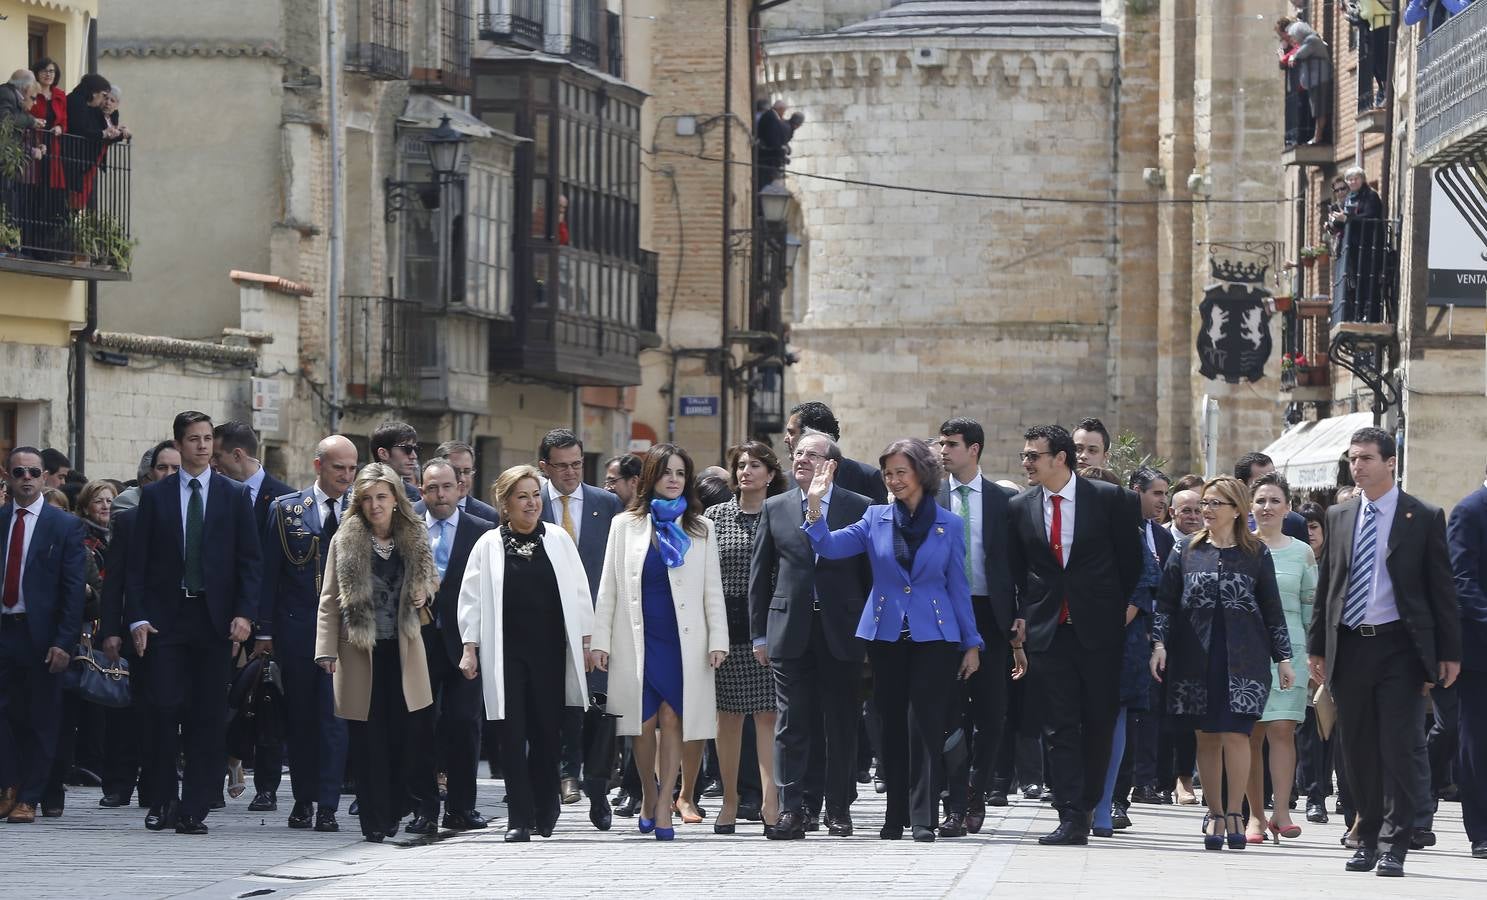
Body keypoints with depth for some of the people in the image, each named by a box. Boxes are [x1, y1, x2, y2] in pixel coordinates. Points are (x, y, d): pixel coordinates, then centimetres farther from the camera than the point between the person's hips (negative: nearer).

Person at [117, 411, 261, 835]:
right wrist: (137, 617, -4)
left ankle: (194, 809, 2)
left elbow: (250, 560, 5)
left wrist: (245, 613, -7)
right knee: (164, 711, -6)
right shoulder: (155, 495, 8)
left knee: (208, 718, -1)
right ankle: (163, 801, 7)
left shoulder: (235, 495, 7)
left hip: (214, 619, 0)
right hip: (165, 618, 0)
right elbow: (138, 561, 6)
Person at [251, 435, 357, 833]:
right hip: (296, 628, 1)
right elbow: (268, 573, 3)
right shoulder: (284, 509, 4)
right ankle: (303, 800, 17)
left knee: (334, 716, -8)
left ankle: (327, 807, -9)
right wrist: (264, 630, -1)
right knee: (299, 716, 7)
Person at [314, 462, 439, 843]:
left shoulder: (415, 539, 7)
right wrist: (326, 650, -6)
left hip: (404, 651, 2)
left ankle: (398, 812, 7)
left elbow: (431, 583, 23)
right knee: (368, 743, -2)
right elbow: (330, 601, 2)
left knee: (412, 734, -5)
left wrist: (424, 594, -2)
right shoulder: (345, 541, 1)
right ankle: (375, 822, 3)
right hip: (361, 654, -2)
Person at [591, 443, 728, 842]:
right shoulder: (626, 525, 8)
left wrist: (718, 640, -2)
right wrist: (600, 640, 1)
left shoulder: (700, 529, 10)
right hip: (637, 638, 0)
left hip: (682, 640, 0)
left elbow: (713, 589, 7)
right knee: (643, 722, -1)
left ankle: (663, 806, -3)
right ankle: (648, 794, 20)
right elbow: (608, 586, 7)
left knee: (672, 719, -6)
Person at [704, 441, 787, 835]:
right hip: (726, 623, 1)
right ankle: (730, 802, 12)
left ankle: (770, 802, -10)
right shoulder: (715, 516, 7)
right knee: (729, 714, 5)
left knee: (768, 714, -6)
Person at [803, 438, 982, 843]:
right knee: (893, 728, 6)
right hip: (886, 636, 2)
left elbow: (958, 586, 6)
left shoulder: (949, 525, 3)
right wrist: (815, 504, -17)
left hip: (933, 637, -2)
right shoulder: (876, 518, 5)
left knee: (925, 725, -8)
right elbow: (830, 546, -3)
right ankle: (896, 818, 13)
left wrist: (971, 643, 5)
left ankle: (923, 819, -7)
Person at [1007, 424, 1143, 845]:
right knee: (1060, 728, -3)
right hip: (1048, 632, 2)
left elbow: (1130, 558, 3)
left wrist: (1121, 608, 4)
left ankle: (1086, 806, 18)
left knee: (1099, 724, 4)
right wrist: (1021, 618, 9)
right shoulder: (1021, 508, 5)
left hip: (1099, 631, -2)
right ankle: (1071, 818, -6)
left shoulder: (1109, 499, -4)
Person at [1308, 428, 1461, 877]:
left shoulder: (1424, 518, 0)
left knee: (1398, 748, -7)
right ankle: (1368, 839, 16)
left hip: (1399, 647, -4)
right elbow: (1326, 584, 16)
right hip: (1349, 647, 4)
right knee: (1358, 751, 7)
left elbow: (1442, 588, 0)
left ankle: (1393, 845, -5)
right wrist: (1317, 647, 11)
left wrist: (1449, 652, -5)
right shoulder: (1339, 517, 12)